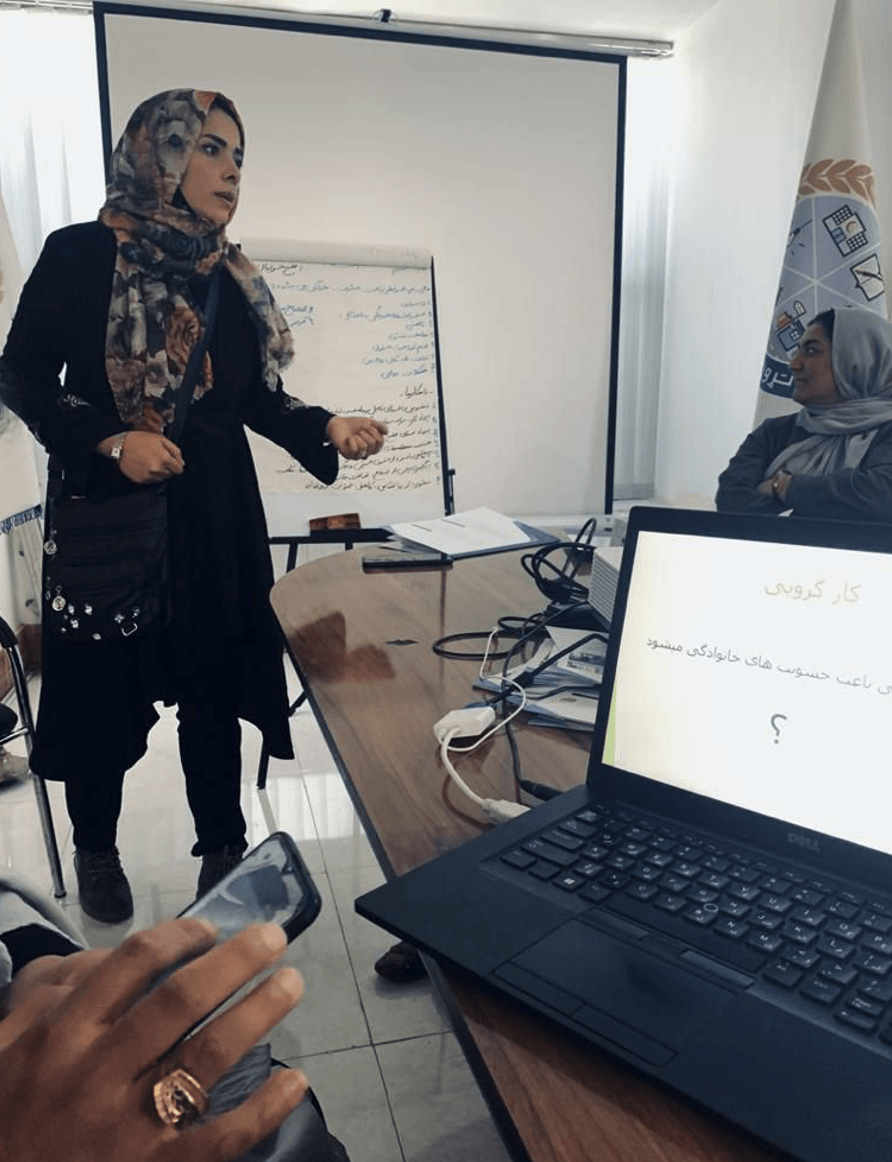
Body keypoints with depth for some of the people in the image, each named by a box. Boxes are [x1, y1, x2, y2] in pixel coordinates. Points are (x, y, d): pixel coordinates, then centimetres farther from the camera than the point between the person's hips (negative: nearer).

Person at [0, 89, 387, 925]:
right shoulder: (80, 255, -7)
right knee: (104, 686, 7)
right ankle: (96, 849, 32)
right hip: (109, 508, -3)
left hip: (217, 513, 4)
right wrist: (109, 442, -18)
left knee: (215, 681, 9)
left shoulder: (232, 277, 8)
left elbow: (255, 397, 9)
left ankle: (222, 846, 27)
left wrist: (327, 426, -7)